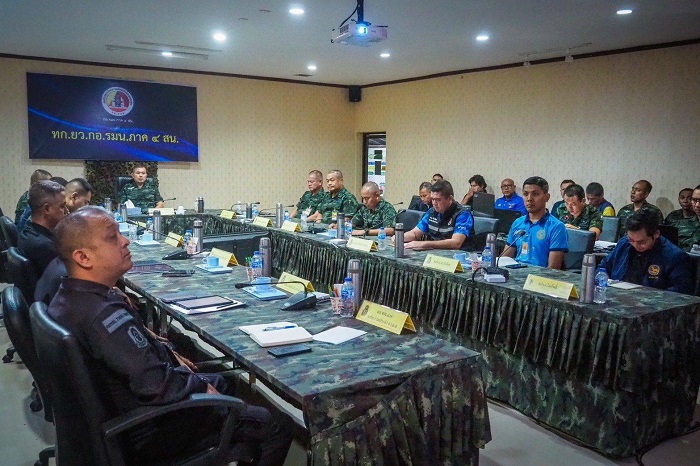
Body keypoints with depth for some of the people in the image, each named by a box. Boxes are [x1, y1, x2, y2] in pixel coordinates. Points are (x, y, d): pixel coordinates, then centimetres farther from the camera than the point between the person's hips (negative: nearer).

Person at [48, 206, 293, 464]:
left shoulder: (69, 296, -1)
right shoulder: (104, 314, -34)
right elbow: (156, 385, -35)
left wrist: (167, 352, 5)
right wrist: (201, 386, -17)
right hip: (146, 431, -10)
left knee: (227, 382, 29)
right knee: (278, 426, -6)